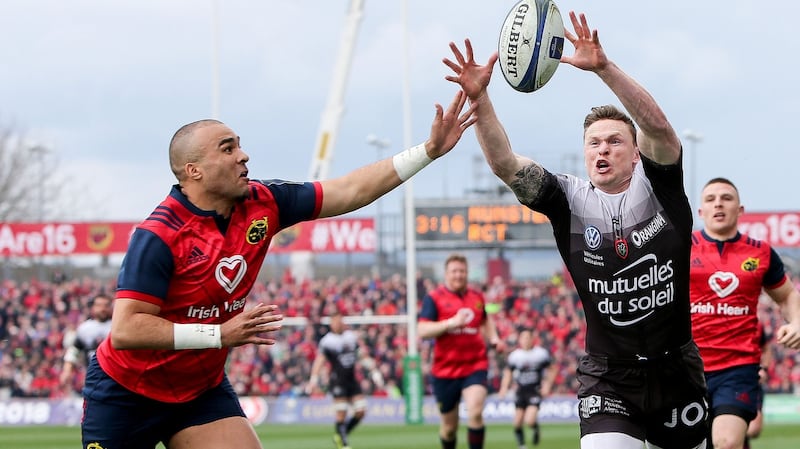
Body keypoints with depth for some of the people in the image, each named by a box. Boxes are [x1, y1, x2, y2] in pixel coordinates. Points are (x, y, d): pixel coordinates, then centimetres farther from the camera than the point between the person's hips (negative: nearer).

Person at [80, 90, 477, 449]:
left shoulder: (261, 205, -5)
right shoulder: (159, 236, -25)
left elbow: (350, 191, -1)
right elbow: (125, 330, -29)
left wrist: (430, 149, -6)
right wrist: (220, 335, -29)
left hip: (202, 388, 6)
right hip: (127, 392, -5)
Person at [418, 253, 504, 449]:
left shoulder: (477, 296, 9)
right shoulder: (434, 298, -3)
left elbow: (485, 319, 31)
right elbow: (422, 330, -15)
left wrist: (494, 338, 12)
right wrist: (451, 323, -24)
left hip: (475, 366, 1)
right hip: (445, 369, -1)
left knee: (475, 413, -21)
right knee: (449, 425, 8)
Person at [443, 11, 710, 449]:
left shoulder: (657, 187, -5)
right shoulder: (570, 201, -2)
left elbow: (658, 126, -23)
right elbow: (504, 164, -13)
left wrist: (604, 67, -36)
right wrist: (479, 99, -28)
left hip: (676, 373, 1)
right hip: (607, 377, 0)